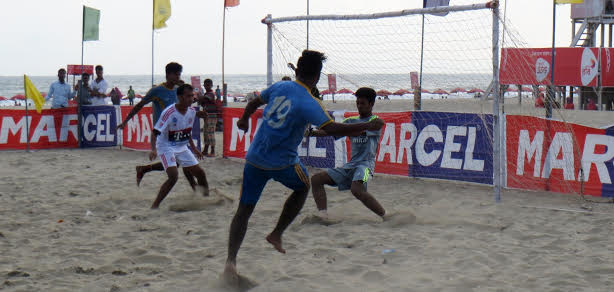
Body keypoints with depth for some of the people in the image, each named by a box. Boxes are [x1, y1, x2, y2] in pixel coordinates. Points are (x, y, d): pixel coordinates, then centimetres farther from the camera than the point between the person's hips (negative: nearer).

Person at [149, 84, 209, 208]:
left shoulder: (192, 112, -2)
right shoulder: (169, 112, -24)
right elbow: (155, 132, -25)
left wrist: (194, 148, 19)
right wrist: (153, 150, -39)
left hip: (182, 148, 7)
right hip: (166, 147, -7)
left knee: (200, 173, 7)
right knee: (173, 176, -24)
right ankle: (154, 206, -17)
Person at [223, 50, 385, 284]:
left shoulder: (279, 87, 2)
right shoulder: (309, 104, -16)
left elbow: (254, 102, 19)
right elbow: (332, 129, -25)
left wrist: (244, 120, 40)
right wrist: (367, 126, -18)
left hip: (254, 158, 4)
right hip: (282, 163, -4)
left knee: (244, 210, 7)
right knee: (303, 187, 27)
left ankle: (231, 260, -8)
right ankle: (277, 234, 25)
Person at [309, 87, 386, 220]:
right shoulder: (351, 120, 18)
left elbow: (357, 131, -20)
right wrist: (312, 132, -12)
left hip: (365, 163, -8)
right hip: (350, 164, 8)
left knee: (357, 190, -35)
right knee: (316, 179, -1)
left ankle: (386, 216, -22)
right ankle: (323, 216, -11)